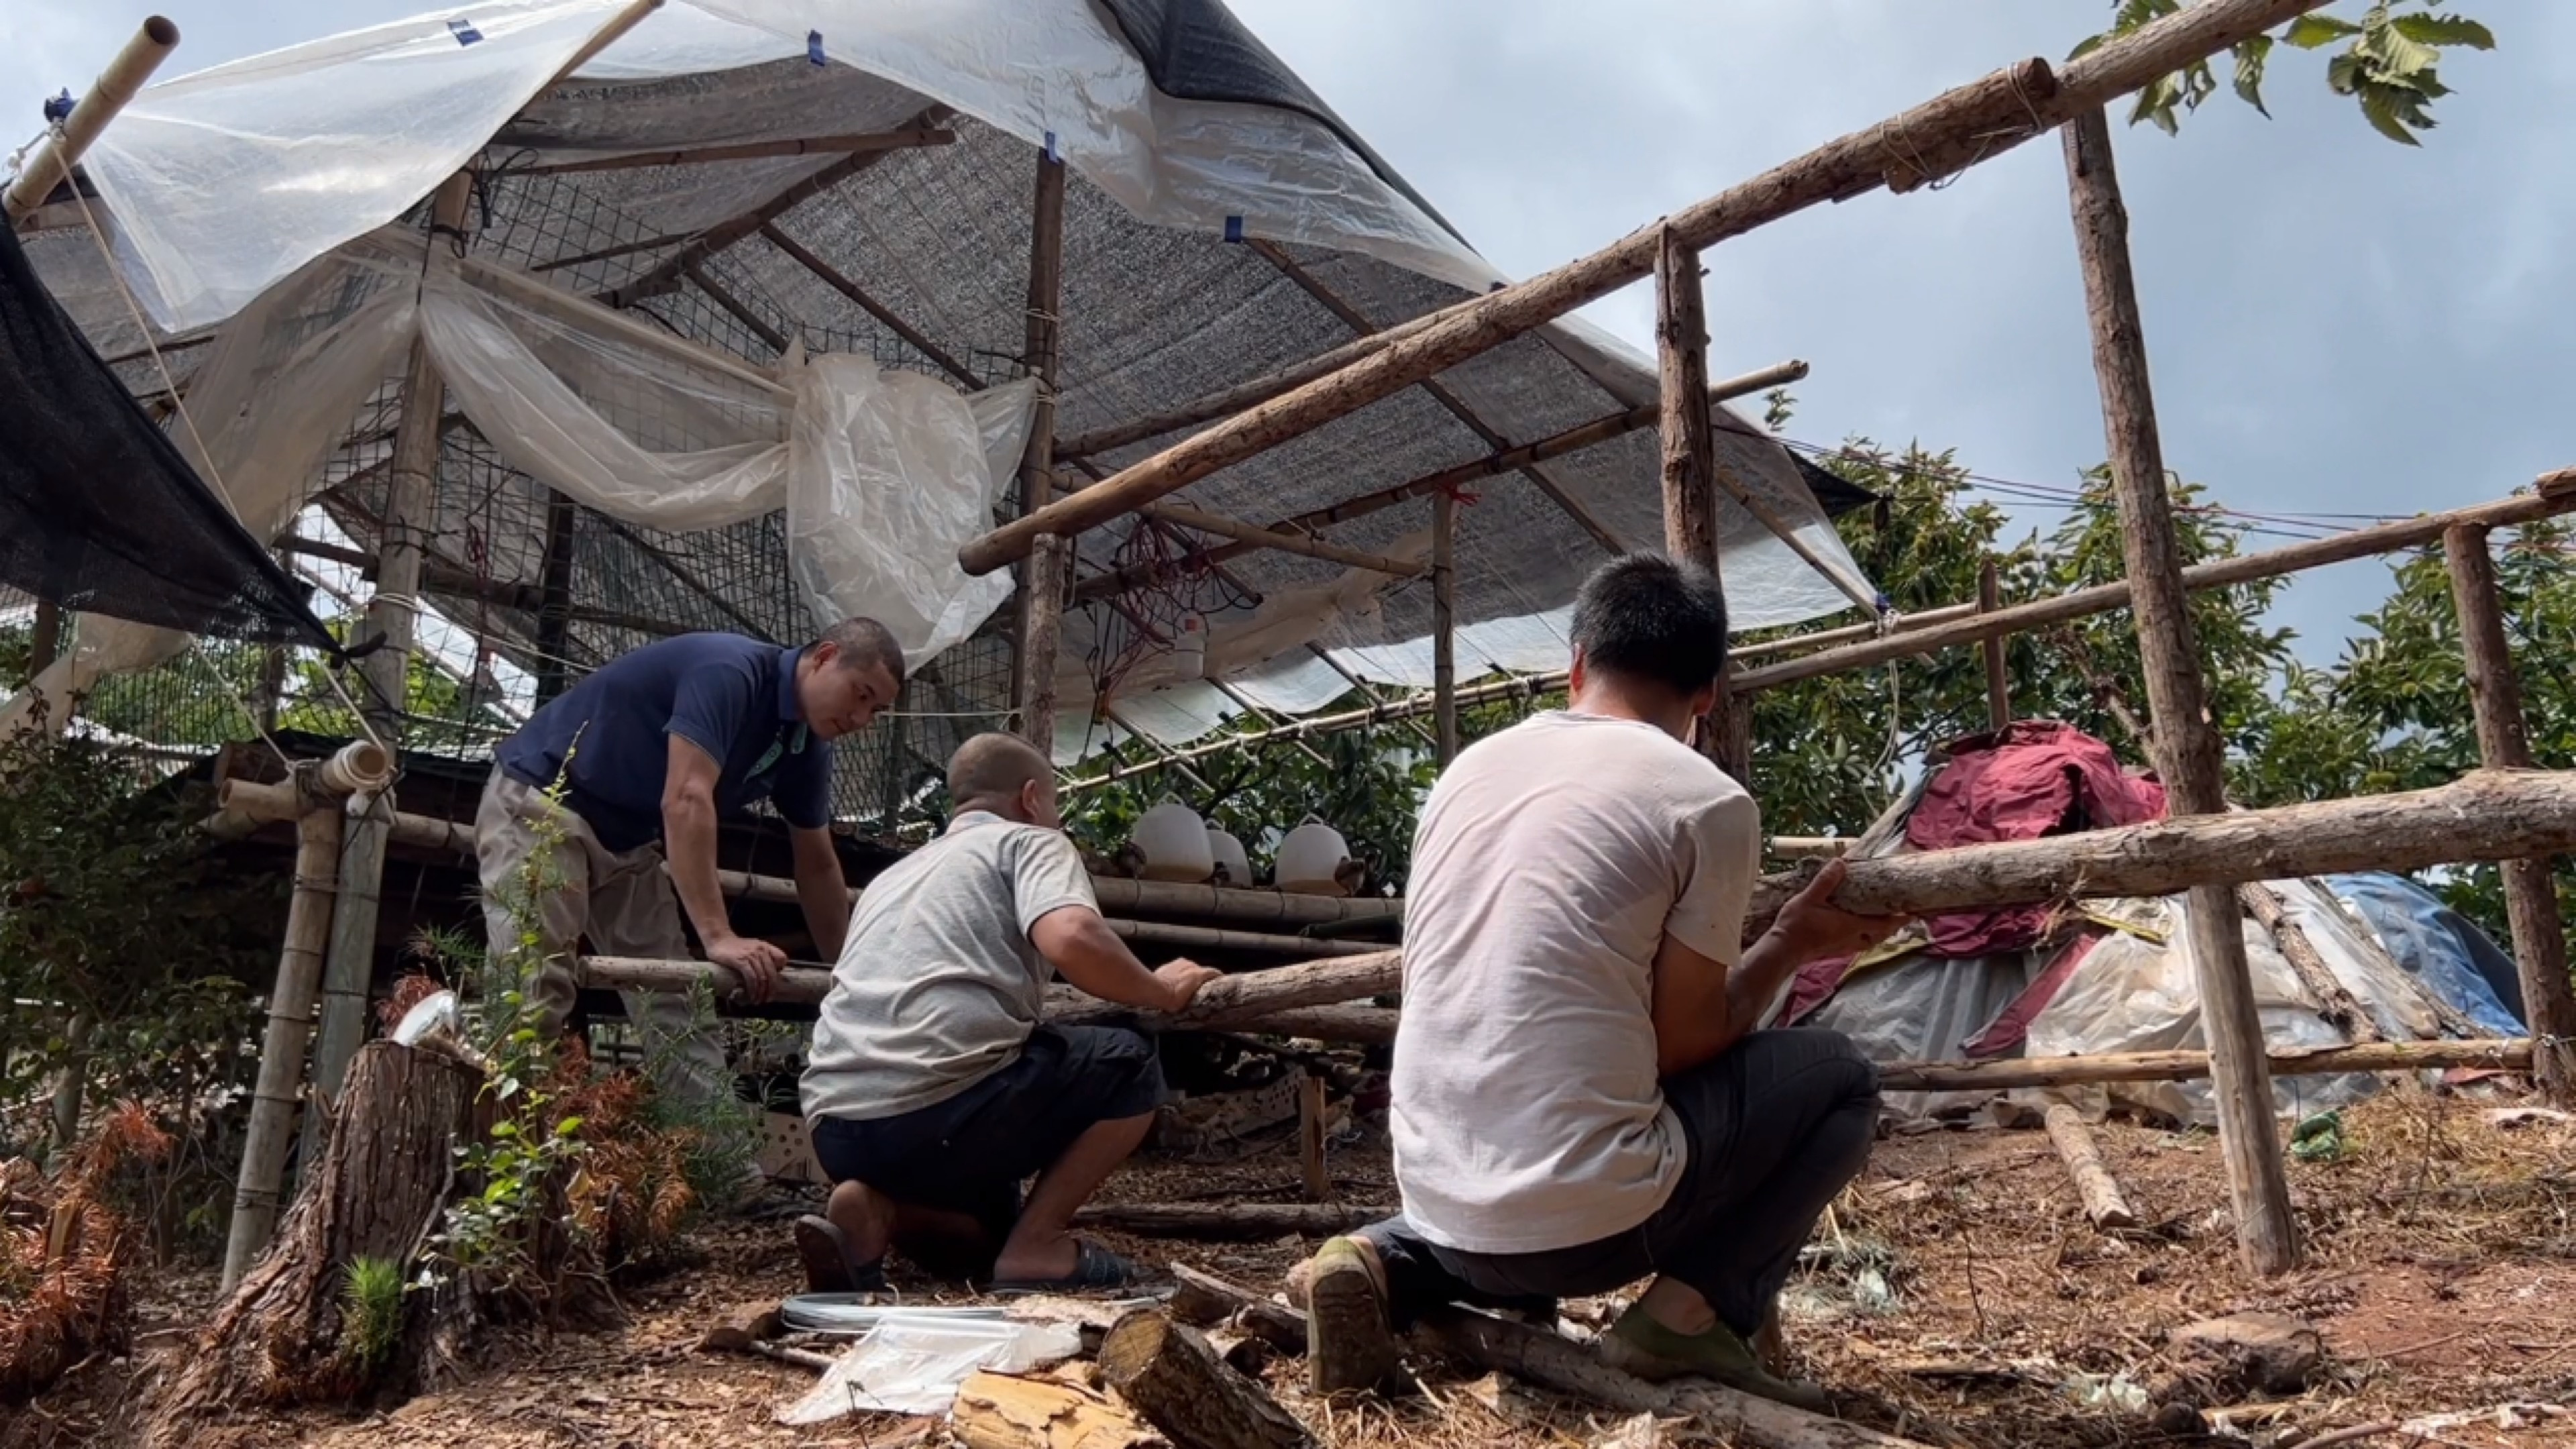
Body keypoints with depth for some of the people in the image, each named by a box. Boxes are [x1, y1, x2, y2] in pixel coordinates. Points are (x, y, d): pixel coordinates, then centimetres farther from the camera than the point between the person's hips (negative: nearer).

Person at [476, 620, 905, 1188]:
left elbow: (817, 866, 10)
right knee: (533, 994, -17)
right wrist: (718, 936, -40)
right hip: (539, 801, -9)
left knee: (673, 1003, 2)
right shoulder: (730, 672, -26)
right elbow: (686, 801, -35)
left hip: (627, 834, 9)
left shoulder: (806, 744, 1)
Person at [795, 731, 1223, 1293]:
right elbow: (1072, 939, -14)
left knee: (992, 1230, 33)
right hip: (937, 1105, -7)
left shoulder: (894, 874, 31)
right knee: (1131, 1066, 16)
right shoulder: (1029, 841, 8)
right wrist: (1161, 992, 5)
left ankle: (874, 1211, 3)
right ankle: (1036, 1245, 5)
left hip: (837, 1130, 8)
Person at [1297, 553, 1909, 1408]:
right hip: (1585, 1220, -5)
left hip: (1436, 1197, 6)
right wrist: (1793, 946, 12)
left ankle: (1393, 1264, 12)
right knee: (1837, 1080, 16)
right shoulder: (1708, 802, -7)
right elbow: (1684, 1046, -4)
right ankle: (1691, 1314, 2)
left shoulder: (1470, 768, 9)